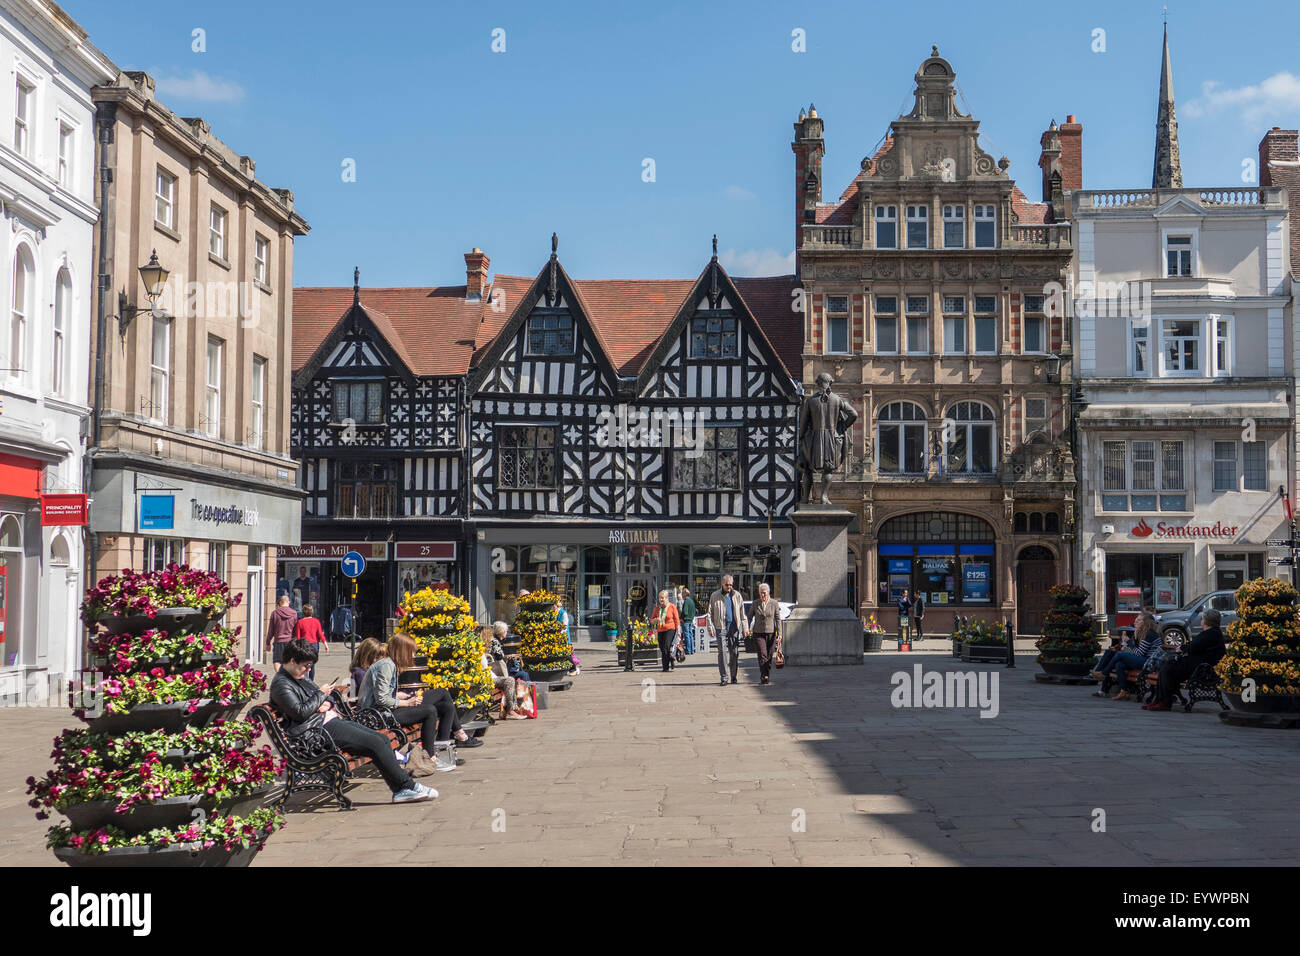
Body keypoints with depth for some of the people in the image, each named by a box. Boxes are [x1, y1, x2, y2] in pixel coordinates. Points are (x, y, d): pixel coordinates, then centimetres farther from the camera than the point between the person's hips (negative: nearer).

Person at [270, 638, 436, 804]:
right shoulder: (281, 684, -9)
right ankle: (407, 786, -10)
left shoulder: (302, 676, 20)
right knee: (375, 743, -18)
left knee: (382, 739, -1)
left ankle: (401, 790, -3)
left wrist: (327, 703, 2)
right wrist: (321, 694, -10)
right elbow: (300, 712, -20)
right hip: (321, 729, -10)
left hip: (332, 720, 10)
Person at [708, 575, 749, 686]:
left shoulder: (737, 595, 10)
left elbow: (742, 613, 11)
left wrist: (745, 628, 6)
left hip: (734, 627, 2)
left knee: (735, 652, 3)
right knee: (722, 652, -7)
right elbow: (710, 613, 5)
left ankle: (734, 677, 14)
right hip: (721, 628, -2)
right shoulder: (715, 596, 5)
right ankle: (724, 678, -4)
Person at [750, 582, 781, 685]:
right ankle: (764, 676, -16)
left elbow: (778, 619, 1)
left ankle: (767, 677, 16)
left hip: (771, 633, 0)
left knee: (769, 656, 4)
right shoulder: (755, 603, 2)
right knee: (762, 654, -14)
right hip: (758, 633, 0)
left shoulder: (774, 604, 0)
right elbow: (750, 617, 10)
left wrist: (779, 634, -5)